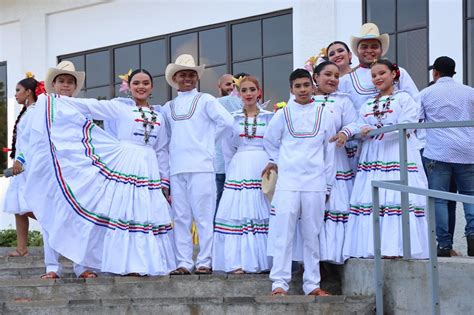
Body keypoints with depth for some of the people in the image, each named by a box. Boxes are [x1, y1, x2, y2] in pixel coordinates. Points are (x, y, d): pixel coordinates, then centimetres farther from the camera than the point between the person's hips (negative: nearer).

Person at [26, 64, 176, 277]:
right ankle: (126, 262, -3)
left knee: (149, 214, 1)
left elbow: (162, 152, 17)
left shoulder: (158, 117, 15)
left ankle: (149, 261, 7)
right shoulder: (121, 106, 3)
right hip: (124, 166, -4)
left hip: (149, 170, 4)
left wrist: (164, 182, 14)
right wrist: (59, 99, -7)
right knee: (123, 212, -7)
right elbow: (92, 106, -1)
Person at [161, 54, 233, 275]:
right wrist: (176, 148, 8)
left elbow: (226, 122, -5)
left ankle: (205, 262, 0)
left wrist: (209, 139, 2)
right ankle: (184, 262, 8)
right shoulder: (168, 108, 17)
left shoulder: (205, 100, 5)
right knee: (180, 218, 4)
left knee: (203, 216, -4)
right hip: (177, 168, 4)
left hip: (201, 167, -4)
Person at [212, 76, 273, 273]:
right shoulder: (232, 118, 11)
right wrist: (233, 171, 8)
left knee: (264, 215, -5)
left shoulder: (270, 117, 8)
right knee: (238, 214, -6)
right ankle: (237, 262, -6)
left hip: (264, 170, -1)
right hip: (239, 171, 1)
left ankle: (264, 261, -1)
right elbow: (228, 150, 13)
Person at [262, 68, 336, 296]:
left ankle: (312, 284, 10)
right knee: (283, 233, -8)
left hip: (315, 183, 1)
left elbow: (329, 152, 11)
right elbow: (270, 142, 21)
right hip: (287, 181, -1)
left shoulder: (325, 116, 7)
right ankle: (279, 282, -8)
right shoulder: (282, 115, 5)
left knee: (312, 235, 5)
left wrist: (328, 185, 11)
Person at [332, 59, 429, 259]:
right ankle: (373, 246, -4)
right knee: (371, 201, -3)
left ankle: (395, 247, -16)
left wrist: (376, 132, -12)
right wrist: (346, 132, -11)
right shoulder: (368, 105, 23)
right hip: (372, 158, 6)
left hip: (398, 158, -6)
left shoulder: (404, 98, 4)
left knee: (396, 200, -13)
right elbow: (360, 127, 11)